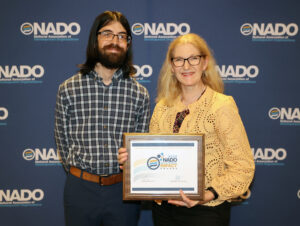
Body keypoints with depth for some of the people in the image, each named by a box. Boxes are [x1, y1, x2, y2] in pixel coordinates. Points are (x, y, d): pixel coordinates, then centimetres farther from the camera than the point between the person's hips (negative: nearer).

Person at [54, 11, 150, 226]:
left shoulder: (140, 94, -1)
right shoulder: (68, 90, -4)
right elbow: (63, 142, 3)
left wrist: (129, 178, 0)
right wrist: (81, 176, 2)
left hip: (124, 190, 1)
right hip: (81, 190, 0)